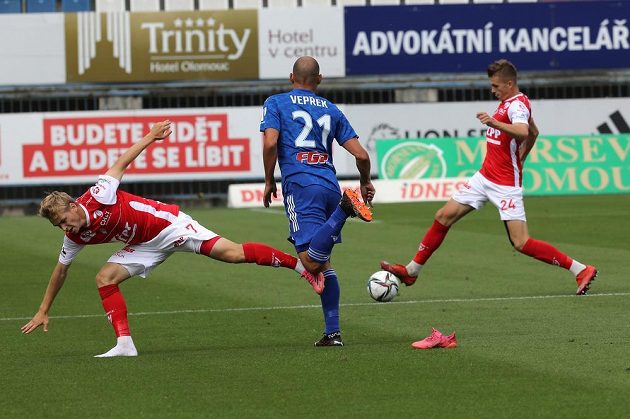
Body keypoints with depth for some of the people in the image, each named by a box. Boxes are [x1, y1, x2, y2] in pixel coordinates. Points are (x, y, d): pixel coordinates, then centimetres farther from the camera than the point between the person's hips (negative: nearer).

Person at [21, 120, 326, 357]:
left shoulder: (97, 197, -23)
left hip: (167, 223, -6)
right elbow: (60, 271, 9)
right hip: (145, 245, 6)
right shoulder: (75, 238, -5)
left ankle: (300, 264, -9)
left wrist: (150, 137, -5)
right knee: (105, 277, -11)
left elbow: (121, 163, -10)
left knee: (232, 254, -15)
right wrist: (43, 311, 11)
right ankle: (124, 344, -12)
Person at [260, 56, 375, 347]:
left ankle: (344, 209, -35)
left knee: (312, 262, -17)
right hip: (330, 185, 5)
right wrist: (366, 183, 31)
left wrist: (269, 182, 5)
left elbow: (270, 143, -8)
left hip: (300, 185, -5)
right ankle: (332, 332, 8)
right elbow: (361, 155, 12)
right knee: (323, 262, 14)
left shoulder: (276, 103, 9)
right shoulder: (331, 110, 18)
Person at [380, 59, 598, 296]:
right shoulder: (508, 102, 13)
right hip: (484, 177, 9)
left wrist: (495, 123, -53)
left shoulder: (517, 104, -16)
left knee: (521, 243, -14)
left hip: (506, 185, -9)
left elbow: (523, 132, -40)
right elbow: (534, 133, 29)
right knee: (444, 216, 7)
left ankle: (581, 270, -8)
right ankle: (412, 271, 17)